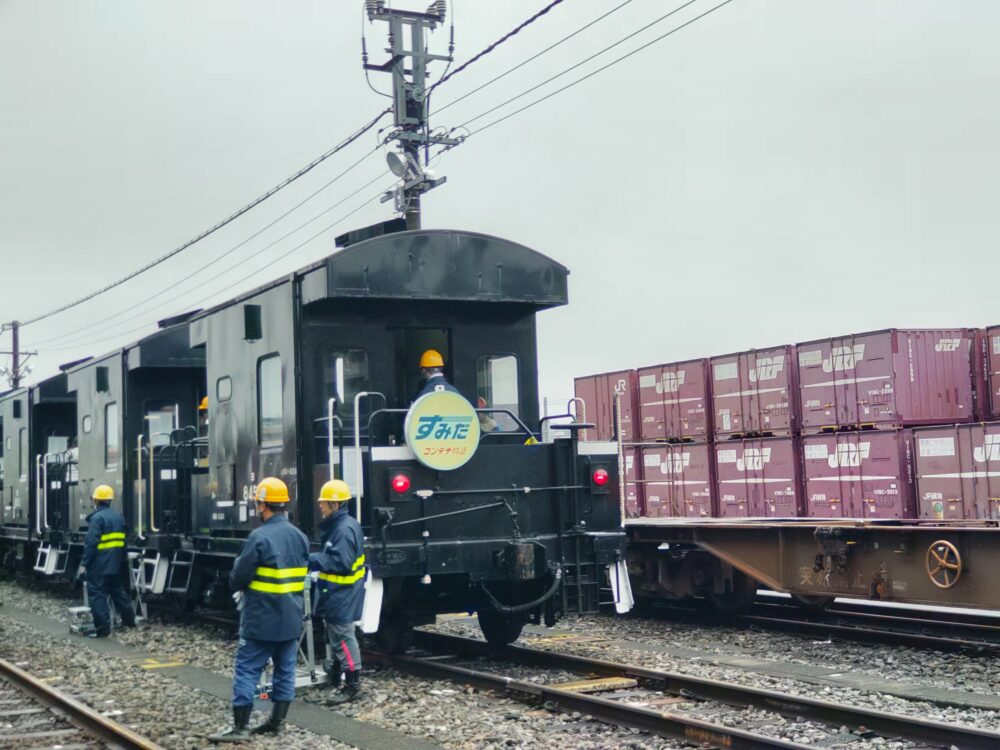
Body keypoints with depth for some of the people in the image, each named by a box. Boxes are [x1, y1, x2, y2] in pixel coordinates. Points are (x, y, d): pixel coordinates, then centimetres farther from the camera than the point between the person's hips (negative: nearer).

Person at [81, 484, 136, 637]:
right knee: (118, 590, 21)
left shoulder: (97, 518, -15)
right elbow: (121, 540, 16)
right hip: (115, 564, 8)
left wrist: (85, 562, -12)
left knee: (97, 595, -3)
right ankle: (129, 619, 29)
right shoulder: (118, 516, 11)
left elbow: (91, 543, -18)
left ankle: (103, 628, -5)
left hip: (99, 564, -8)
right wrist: (121, 559, 22)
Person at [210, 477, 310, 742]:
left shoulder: (260, 537, -16)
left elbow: (238, 578, -12)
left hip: (262, 619, -7)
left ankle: (239, 728, -2)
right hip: (291, 619, 7)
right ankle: (277, 721, 18)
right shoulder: (300, 537, 7)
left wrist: (244, 590, 9)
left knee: (246, 670, -1)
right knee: (285, 670, 12)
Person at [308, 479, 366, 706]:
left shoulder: (345, 529, -22)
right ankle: (335, 675, 38)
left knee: (343, 638, -6)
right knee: (336, 636, 23)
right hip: (337, 593, 11)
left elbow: (341, 563, -28)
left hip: (343, 595, -11)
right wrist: (315, 561, 6)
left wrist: (312, 560, -23)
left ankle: (353, 686, -1)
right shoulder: (338, 525, 12)